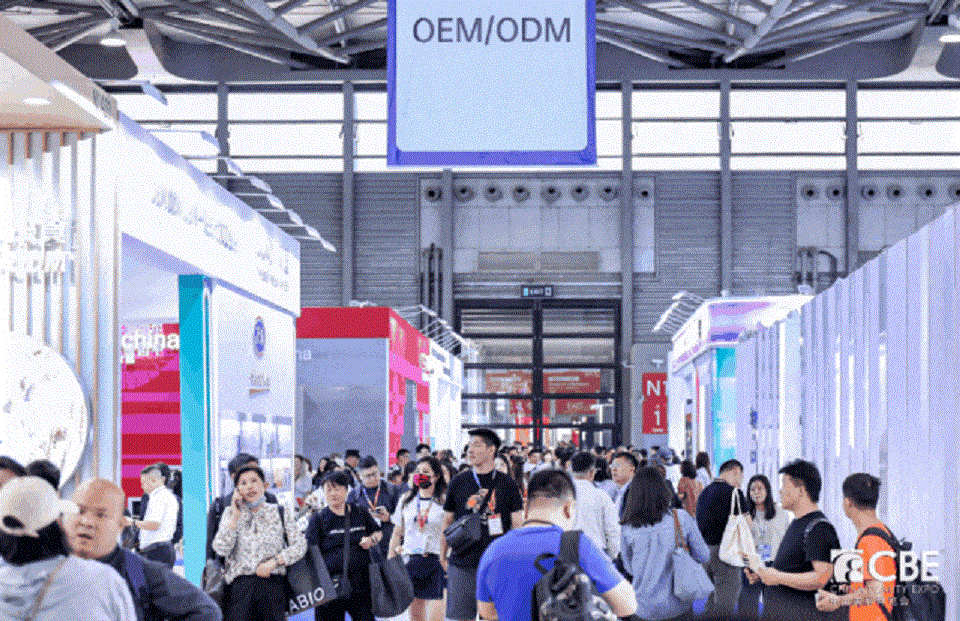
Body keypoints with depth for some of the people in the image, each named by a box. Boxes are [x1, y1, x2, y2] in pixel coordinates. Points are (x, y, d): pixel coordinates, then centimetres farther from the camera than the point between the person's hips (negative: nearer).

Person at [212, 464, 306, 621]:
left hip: (273, 584, 0)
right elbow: (221, 549, -1)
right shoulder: (230, 514, 12)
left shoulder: (282, 513, 11)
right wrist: (235, 516, -3)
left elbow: (299, 546, 6)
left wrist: (274, 561, -9)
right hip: (240, 583, 0)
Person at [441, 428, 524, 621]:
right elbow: (447, 522, 12)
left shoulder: (507, 484, 3)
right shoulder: (458, 482, 5)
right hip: (462, 564, 1)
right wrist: (442, 555, 11)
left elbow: (517, 525, 6)